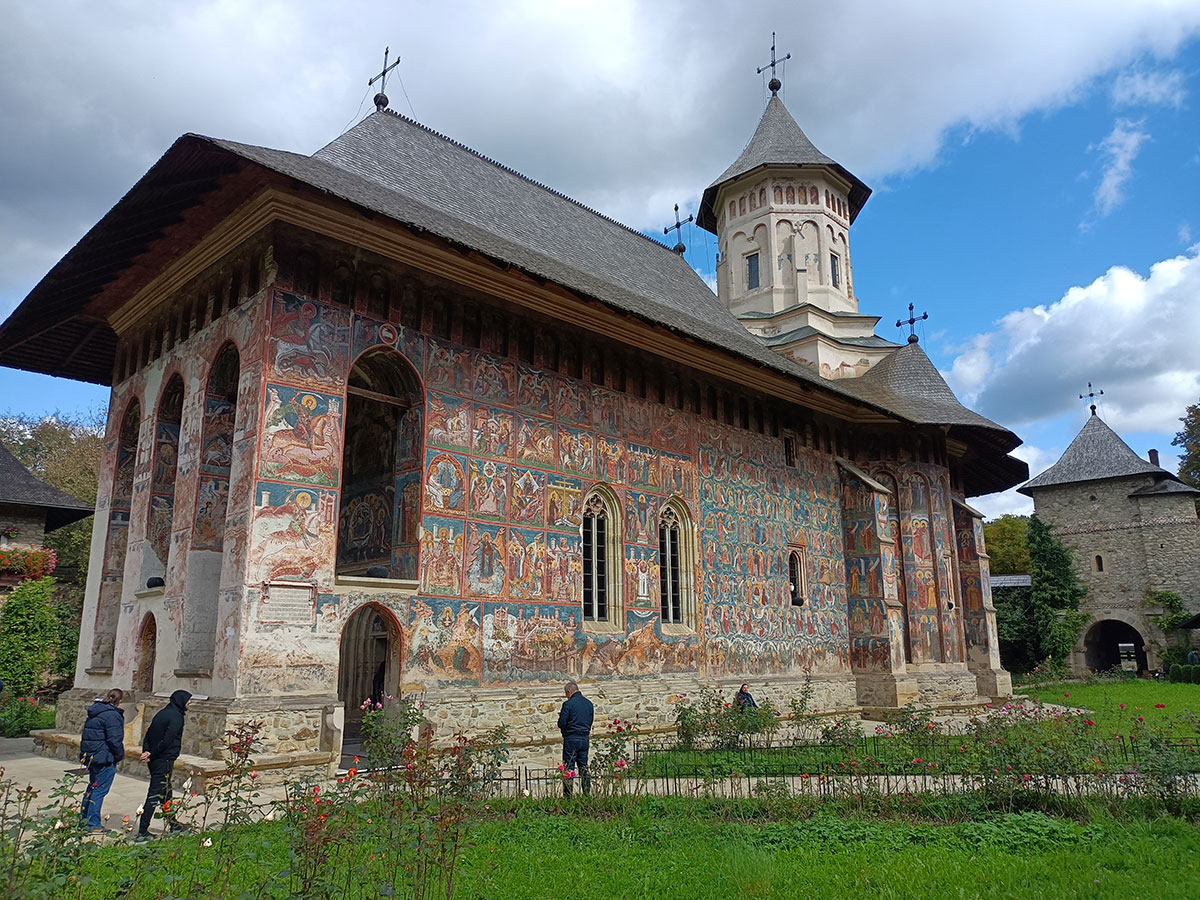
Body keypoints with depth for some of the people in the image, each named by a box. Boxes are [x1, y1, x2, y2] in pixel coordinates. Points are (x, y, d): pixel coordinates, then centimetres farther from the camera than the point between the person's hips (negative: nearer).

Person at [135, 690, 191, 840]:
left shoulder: (162, 713, 13)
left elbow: (148, 735, 12)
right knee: (155, 794, -3)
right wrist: (151, 755, -11)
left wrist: (146, 752, 0)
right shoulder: (176, 717, -15)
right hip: (164, 761, -9)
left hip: (154, 760, 9)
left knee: (166, 792, 19)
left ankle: (172, 824, 31)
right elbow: (166, 741, -22)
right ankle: (142, 831, 0)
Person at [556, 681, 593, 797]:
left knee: (568, 768, 0)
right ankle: (587, 795, 14)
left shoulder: (568, 704, -12)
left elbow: (561, 724, -12)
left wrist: (561, 716, 8)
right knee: (584, 767, 12)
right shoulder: (589, 703, 8)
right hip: (585, 739, 6)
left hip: (571, 739, -6)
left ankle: (567, 796, 1)